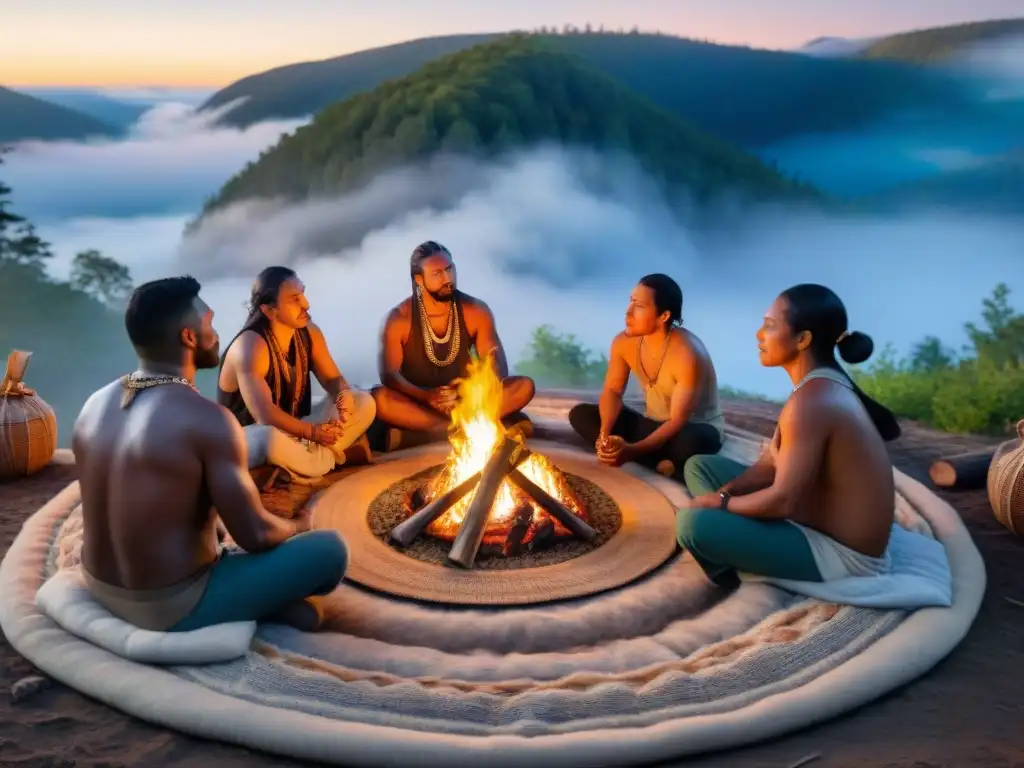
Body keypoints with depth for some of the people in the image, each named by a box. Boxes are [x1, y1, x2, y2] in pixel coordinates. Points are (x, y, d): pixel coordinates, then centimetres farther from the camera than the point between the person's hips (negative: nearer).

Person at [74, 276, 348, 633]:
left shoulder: (96, 403, -1)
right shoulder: (207, 419, -24)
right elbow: (255, 536, -17)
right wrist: (296, 526, 6)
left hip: (101, 588, 8)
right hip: (174, 608, -7)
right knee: (330, 549, -1)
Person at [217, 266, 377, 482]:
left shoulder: (309, 332, -2)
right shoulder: (250, 346, -25)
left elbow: (332, 378, 3)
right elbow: (265, 415, -32)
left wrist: (344, 395, -21)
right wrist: (312, 432, -22)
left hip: (294, 432, 8)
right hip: (245, 439, -7)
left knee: (364, 403, -4)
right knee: (271, 438, -44)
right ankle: (332, 457, -13)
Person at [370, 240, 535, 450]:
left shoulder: (475, 311, -2)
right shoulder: (399, 319, -8)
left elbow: (499, 368, -5)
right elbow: (389, 374, -16)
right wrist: (426, 396, -35)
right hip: (417, 402, -2)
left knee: (524, 386, -21)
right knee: (379, 398, -35)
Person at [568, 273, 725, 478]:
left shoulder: (687, 354, -29)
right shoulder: (624, 343, -11)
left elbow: (679, 421, -29)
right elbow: (612, 391, -2)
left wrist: (632, 451, -41)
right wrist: (604, 434, -23)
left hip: (694, 429, -7)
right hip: (653, 424, 7)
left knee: (694, 440, -44)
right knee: (581, 414, -9)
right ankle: (663, 466, -20)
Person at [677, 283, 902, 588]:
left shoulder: (811, 401, -27)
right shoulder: (824, 386, 6)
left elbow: (783, 501, -27)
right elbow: (771, 464, 9)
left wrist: (720, 501, -10)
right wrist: (722, 495, -5)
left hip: (840, 554, -10)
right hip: (820, 521, 10)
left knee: (692, 523, -25)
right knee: (699, 465, 12)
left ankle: (742, 576, 4)